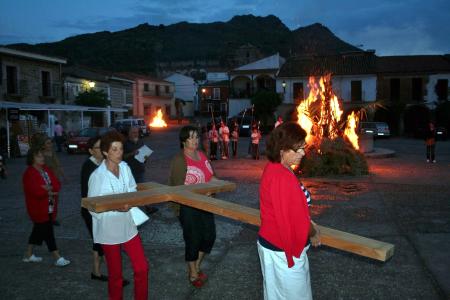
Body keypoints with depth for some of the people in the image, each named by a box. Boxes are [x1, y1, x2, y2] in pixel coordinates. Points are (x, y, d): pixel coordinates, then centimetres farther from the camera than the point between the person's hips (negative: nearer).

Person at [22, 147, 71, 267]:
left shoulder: (46, 170, 7)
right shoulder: (29, 173, -16)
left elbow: (57, 184, -1)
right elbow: (36, 191, -25)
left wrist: (49, 188, -20)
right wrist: (49, 192, -11)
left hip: (50, 207, 8)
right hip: (38, 209, -8)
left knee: (38, 230, 18)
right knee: (48, 233, -5)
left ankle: (29, 255, 34)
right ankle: (58, 258, -2)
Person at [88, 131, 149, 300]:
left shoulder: (125, 168, -4)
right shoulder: (97, 176, -18)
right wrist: (115, 208, -27)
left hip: (128, 227, 4)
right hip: (109, 230, -4)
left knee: (142, 268, 6)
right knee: (115, 274, 13)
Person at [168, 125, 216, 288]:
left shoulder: (201, 154, 5)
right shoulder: (179, 160, -17)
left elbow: (209, 176, 15)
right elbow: (179, 187, -18)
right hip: (188, 206, -7)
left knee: (210, 235, 15)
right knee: (193, 239, 6)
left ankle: (196, 267, 39)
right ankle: (193, 274, 30)